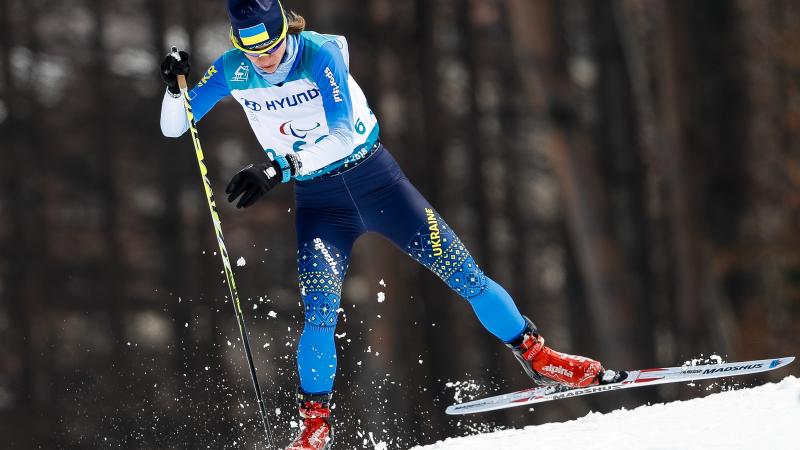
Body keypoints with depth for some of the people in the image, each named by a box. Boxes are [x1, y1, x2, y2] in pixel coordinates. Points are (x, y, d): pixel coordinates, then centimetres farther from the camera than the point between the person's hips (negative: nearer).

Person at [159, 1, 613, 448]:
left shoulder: (322, 54, -21)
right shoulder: (232, 71, -9)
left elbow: (343, 134, -30)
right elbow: (173, 128, -3)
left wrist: (280, 168, -40)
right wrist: (176, 85, -22)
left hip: (375, 177, -2)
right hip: (318, 200, 2)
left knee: (461, 271, -3)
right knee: (320, 310, -18)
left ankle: (536, 355, 14)